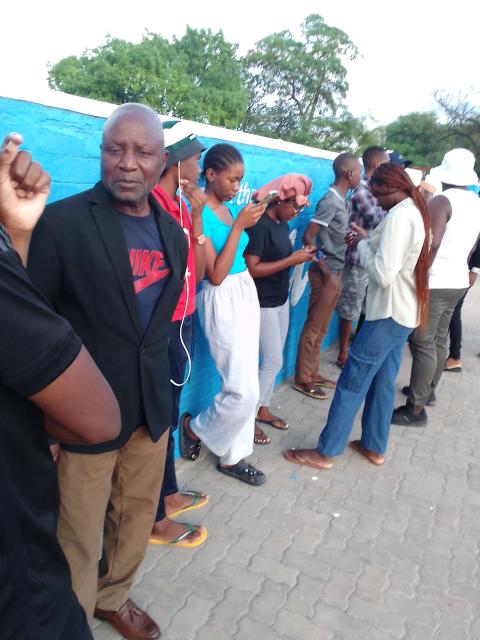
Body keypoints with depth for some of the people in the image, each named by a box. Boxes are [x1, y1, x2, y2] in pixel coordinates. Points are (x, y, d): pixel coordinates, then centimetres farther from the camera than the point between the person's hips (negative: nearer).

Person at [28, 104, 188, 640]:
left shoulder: (172, 232, 5)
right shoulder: (61, 222, -14)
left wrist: (158, 387, 15)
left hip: (152, 408, 6)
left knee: (137, 517, 22)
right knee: (78, 539, 10)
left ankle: (113, 596, 49)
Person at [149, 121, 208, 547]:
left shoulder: (180, 206, 8)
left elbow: (198, 272, 5)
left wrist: (196, 217, -2)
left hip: (181, 324, 9)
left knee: (169, 414, 20)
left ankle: (168, 493, 40)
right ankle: (156, 521, 24)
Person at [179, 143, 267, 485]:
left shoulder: (229, 208, 8)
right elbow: (216, 275, -21)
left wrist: (249, 223, 3)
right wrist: (238, 226, -21)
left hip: (247, 292, 8)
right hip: (223, 300, -8)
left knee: (246, 385, 12)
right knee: (245, 390, -6)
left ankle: (232, 457, 26)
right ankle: (195, 427, 22)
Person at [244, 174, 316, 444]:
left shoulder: (283, 223, 7)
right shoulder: (259, 224, -20)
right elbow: (251, 269, -25)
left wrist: (300, 255, -1)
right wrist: (291, 260, -23)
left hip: (281, 300, 9)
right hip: (263, 304, -9)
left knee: (274, 360, 14)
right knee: (273, 361, -4)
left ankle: (263, 409, 29)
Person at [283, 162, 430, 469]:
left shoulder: (399, 216, -19)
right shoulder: (416, 212, 12)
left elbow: (382, 274, -24)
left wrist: (362, 244, -10)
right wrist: (369, 239, 5)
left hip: (388, 314, -10)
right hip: (404, 313, 10)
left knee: (352, 383, -3)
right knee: (383, 383, 16)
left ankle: (325, 452, 7)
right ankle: (374, 447, 27)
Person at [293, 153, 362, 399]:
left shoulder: (340, 200, 10)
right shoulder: (330, 201, -17)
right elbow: (308, 237, -20)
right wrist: (325, 270, -16)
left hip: (336, 273, 9)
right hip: (327, 273, -9)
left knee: (321, 328, 15)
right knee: (313, 328, 0)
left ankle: (312, 373, 27)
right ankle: (303, 379, 11)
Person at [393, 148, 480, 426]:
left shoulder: (442, 201, -15)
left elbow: (431, 243, -25)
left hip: (435, 282, -9)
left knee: (422, 342, -6)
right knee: (439, 339, 19)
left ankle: (416, 409, -2)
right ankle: (429, 389, 34)